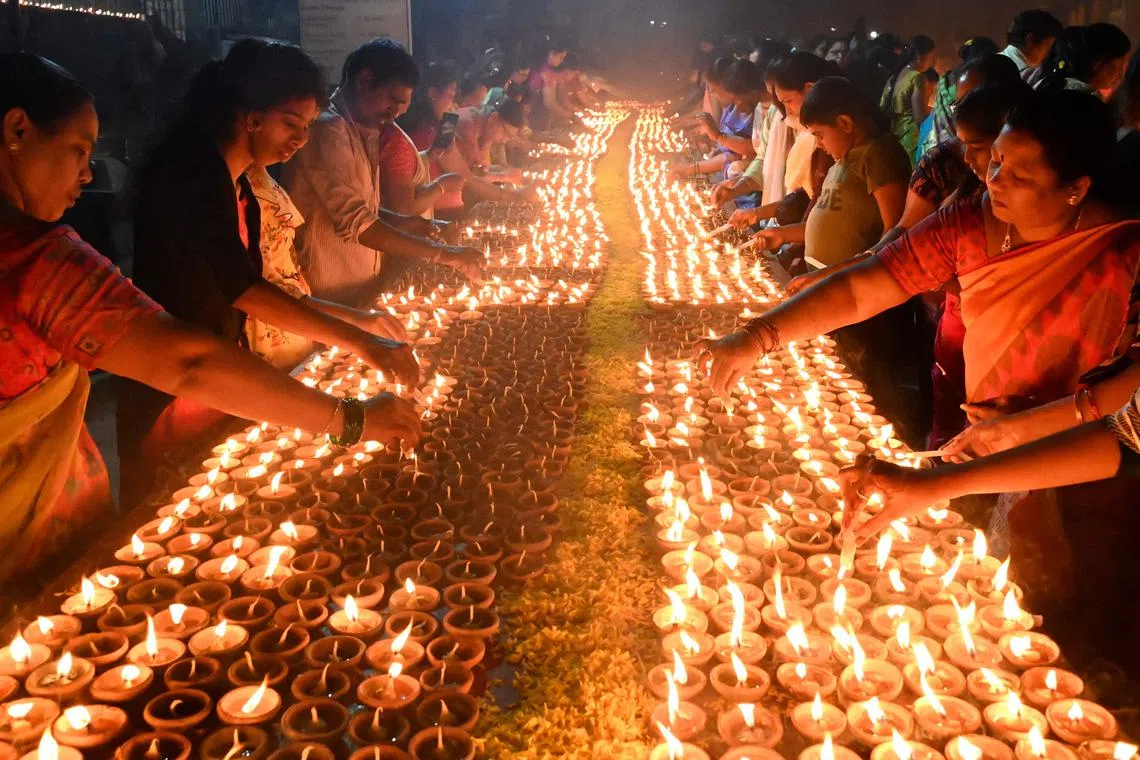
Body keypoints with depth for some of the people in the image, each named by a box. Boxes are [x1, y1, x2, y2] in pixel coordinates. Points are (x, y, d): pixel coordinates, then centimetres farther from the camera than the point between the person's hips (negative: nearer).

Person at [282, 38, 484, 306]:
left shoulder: (363, 135, 14)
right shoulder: (327, 130, -17)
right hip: (330, 304, -9)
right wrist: (441, 253, -25)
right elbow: (354, 223, -25)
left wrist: (417, 224, 3)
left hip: (361, 296, 9)